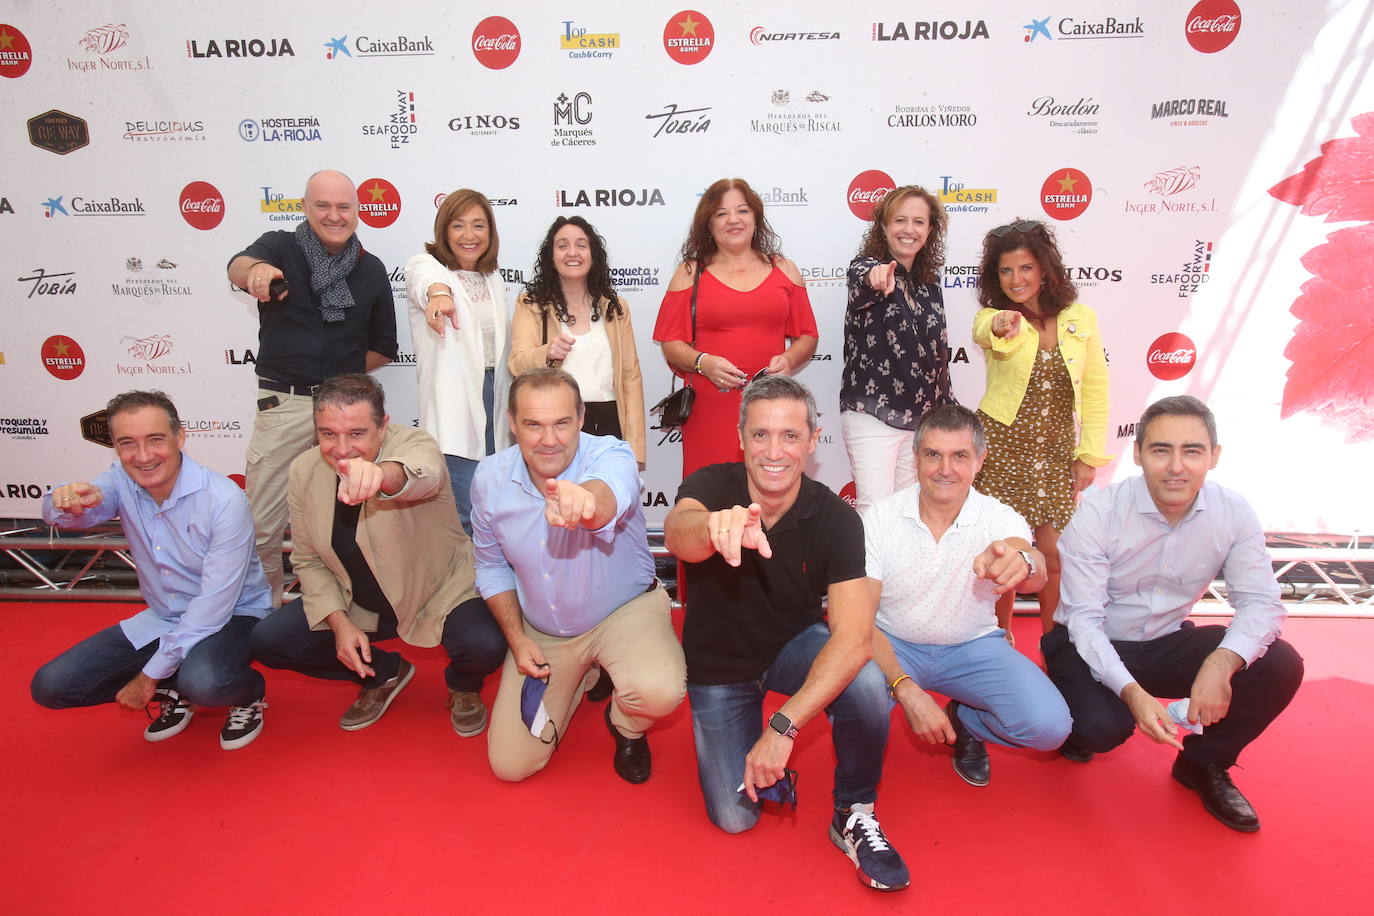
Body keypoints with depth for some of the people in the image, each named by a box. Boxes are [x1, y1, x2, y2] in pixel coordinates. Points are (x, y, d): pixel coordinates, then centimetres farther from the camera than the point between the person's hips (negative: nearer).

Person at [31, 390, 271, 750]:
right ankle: (174, 690, 14)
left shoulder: (224, 500, -25)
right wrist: (66, 501, -40)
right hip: (162, 619, 6)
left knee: (203, 682, -36)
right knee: (49, 686, -4)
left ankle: (250, 693, 0)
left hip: (234, 616, -6)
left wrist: (150, 674, -20)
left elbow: (214, 607, -24)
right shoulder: (120, 482, -6)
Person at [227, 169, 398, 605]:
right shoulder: (280, 247, 0)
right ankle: (265, 606, 25)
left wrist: (341, 373, 3)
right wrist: (256, 270, -47)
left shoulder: (371, 269, 7)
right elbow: (237, 267, -24)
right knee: (263, 524, 3)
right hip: (283, 405, -2)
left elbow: (383, 348, 14)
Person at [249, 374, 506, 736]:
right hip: (356, 603, 5)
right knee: (267, 642, -8)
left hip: (440, 594, -5)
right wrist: (339, 623, -12)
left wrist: (380, 474, -72)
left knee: (486, 646, -31)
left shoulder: (414, 445, -22)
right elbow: (309, 560, 1)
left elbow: (422, 476, -49)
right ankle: (384, 673, 17)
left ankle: (462, 686, 11)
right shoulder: (304, 470, -7)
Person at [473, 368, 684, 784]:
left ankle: (626, 726, 7)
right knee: (510, 765, 3)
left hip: (624, 612, -4)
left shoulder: (610, 457, -25)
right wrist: (517, 638, -5)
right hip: (541, 632, 4)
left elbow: (609, 497, -53)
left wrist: (585, 501, -77)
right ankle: (580, 679, 31)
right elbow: (492, 568, 5)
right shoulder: (489, 479, -11)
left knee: (658, 691, -34)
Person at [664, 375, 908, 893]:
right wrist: (717, 528, -71)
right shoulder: (712, 486, -22)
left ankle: (854, 816, -3)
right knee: (734, 817, -6)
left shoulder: (836, 519, -22)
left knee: (866, 686, -31)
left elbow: (853, 636, -31)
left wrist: (783, 725, -41)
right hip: (717, 665, 0)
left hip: (794, 646, 0)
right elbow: (678, 533, -46)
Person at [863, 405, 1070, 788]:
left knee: (1050, 725, -22)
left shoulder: (1000, 520, -14)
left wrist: (1023, 561, -64)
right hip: (894, 644, -1)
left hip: (972, 646, 2)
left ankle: (965, 721, 12)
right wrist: (907, 690, -29)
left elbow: (1036, 576, -37)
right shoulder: (879, 519, -15)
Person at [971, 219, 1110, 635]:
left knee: (1055, 557, 4)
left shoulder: (1080, 318, 1)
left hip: (1057, 454, 2)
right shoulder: (992, 317, -6)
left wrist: (1089, 455, 1)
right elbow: (983, 332, -33)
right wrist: (1002, 328, -56)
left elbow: (1095, 390, 6)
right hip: (1001, 448, -2)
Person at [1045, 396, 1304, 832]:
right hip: (1091, 647, -4)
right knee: (1102, 727, -30)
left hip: (1167, 644, 4)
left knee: (1281, 665, -17)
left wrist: (1222, 662, -33)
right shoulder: (1097, 514, -22)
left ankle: (1204, 764, 8)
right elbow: (1085, 619, -21)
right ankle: (1079, 727, 11)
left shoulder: (1233, 513, -11)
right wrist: (1131, 691, -35)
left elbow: (1260, 601, -12)